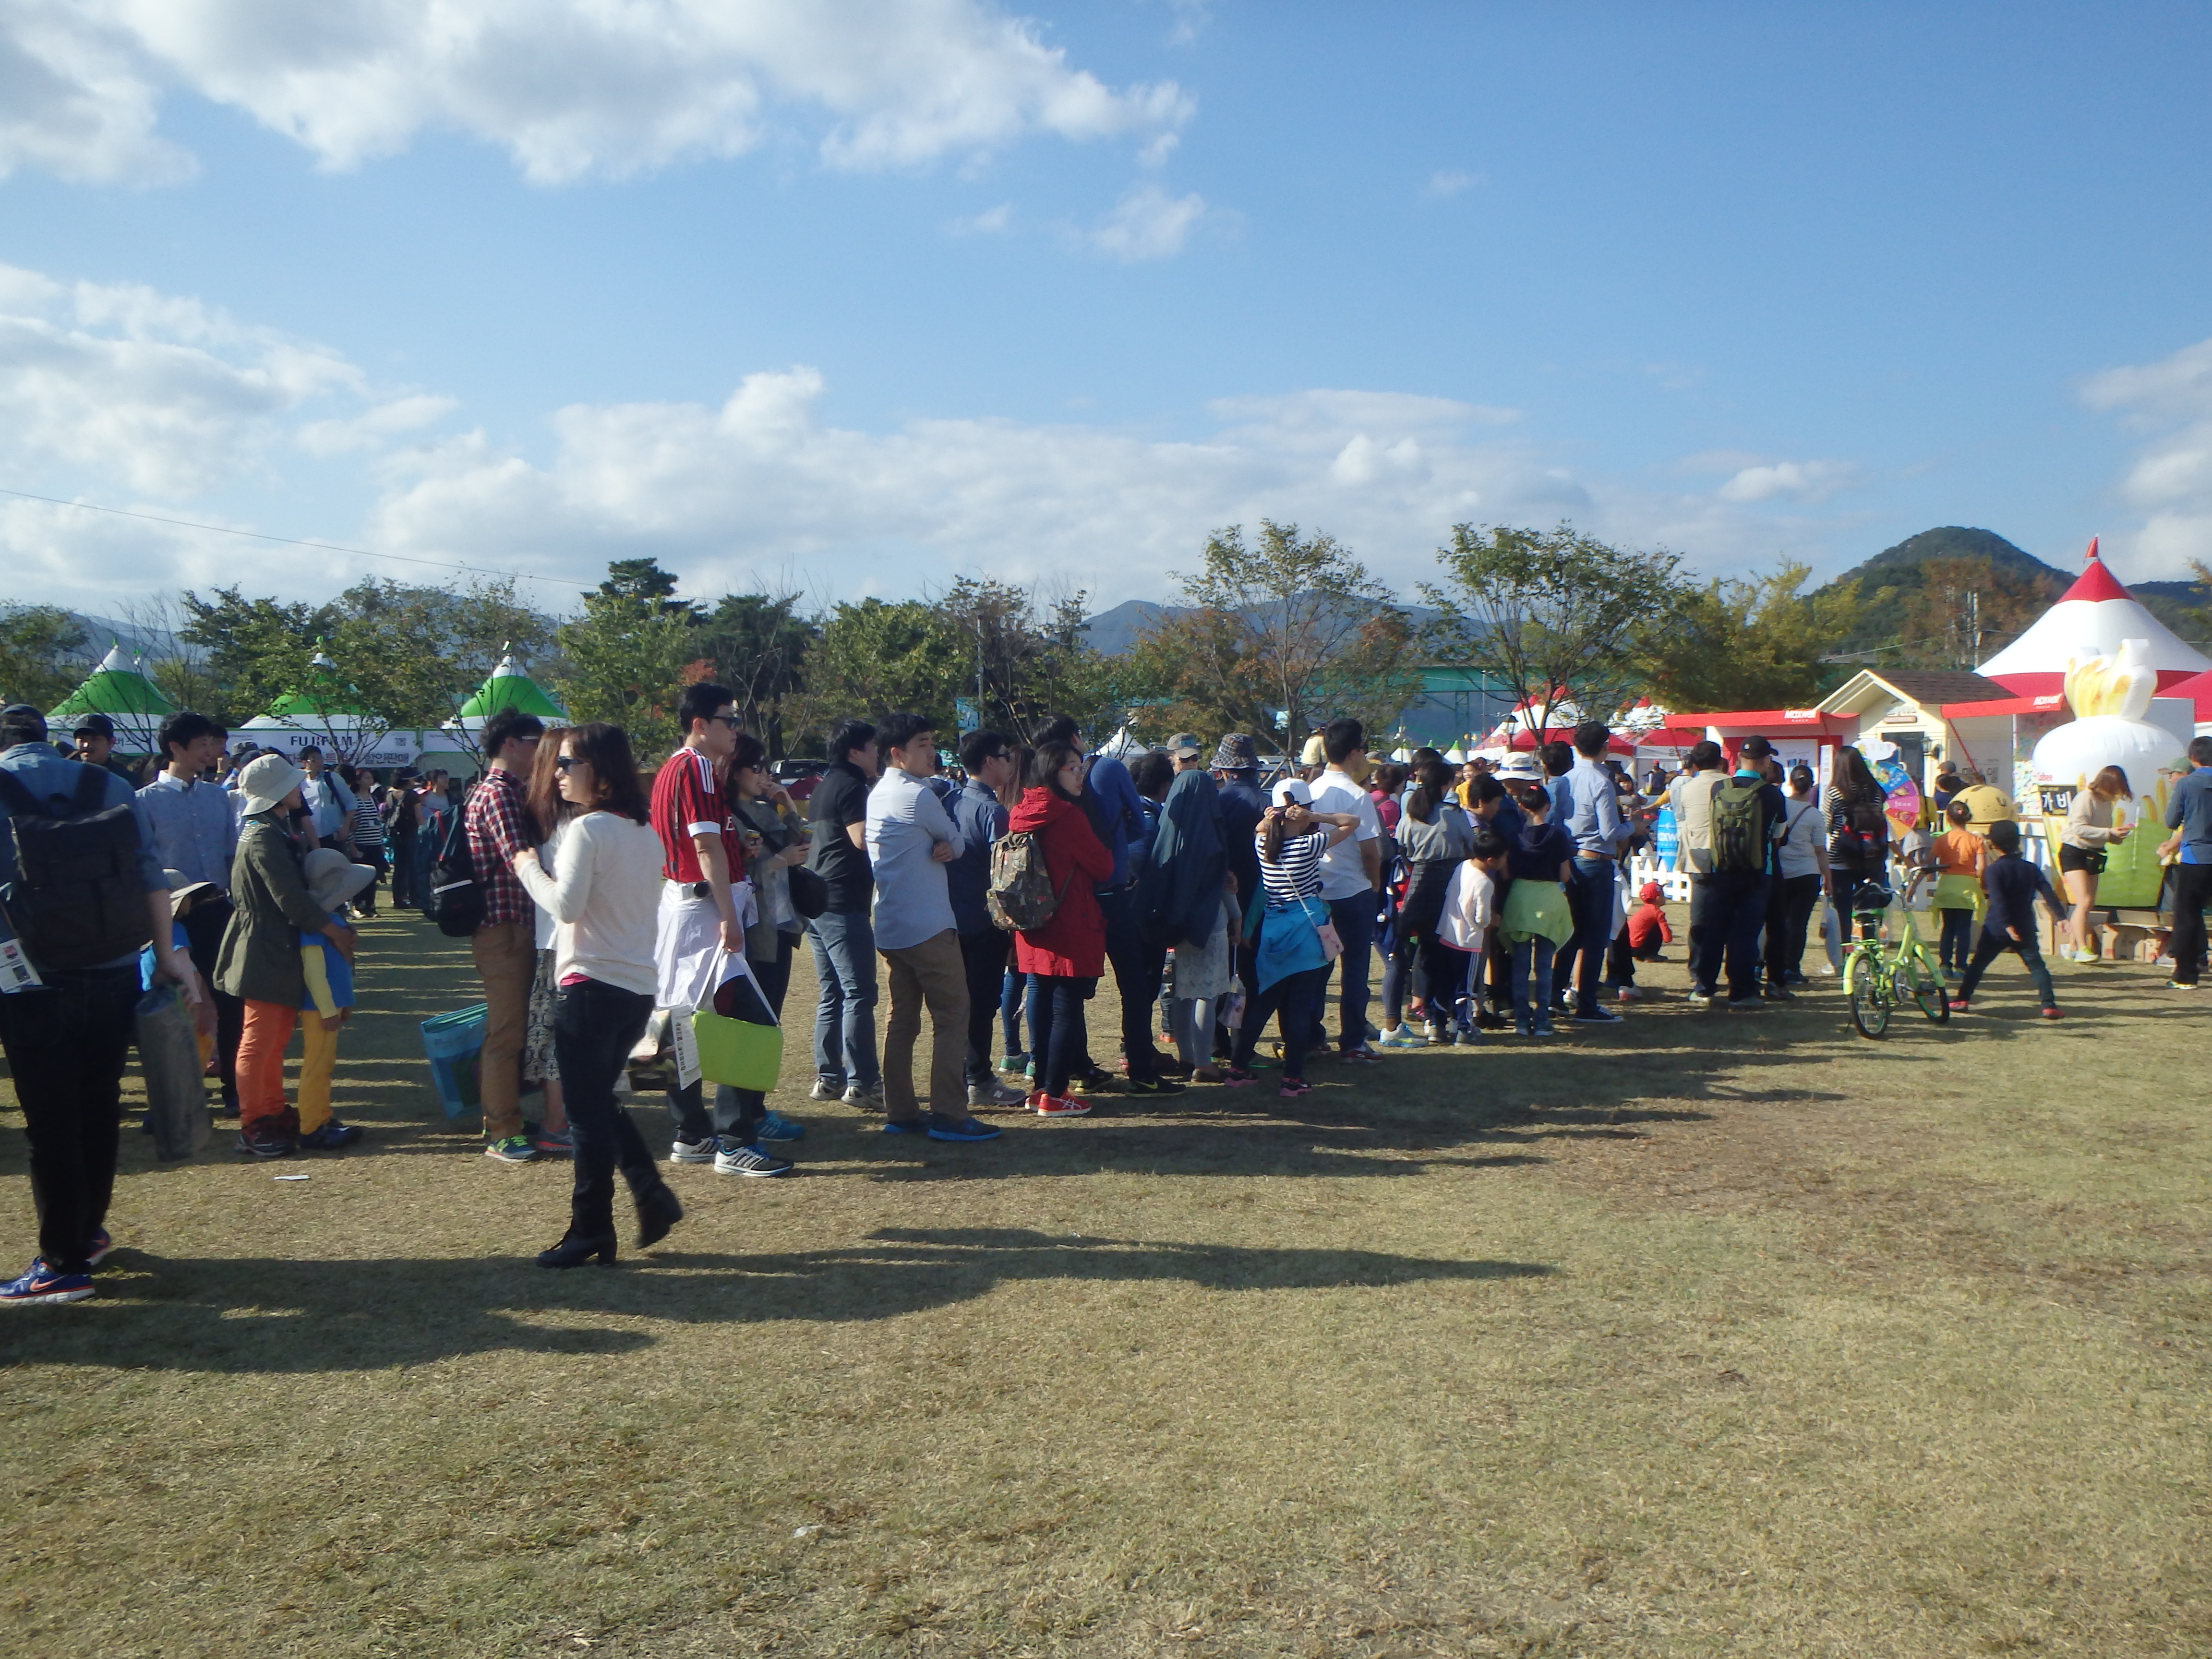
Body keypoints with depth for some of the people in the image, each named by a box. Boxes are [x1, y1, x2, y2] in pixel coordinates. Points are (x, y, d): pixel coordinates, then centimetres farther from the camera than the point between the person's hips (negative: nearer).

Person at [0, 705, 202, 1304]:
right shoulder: (109, 786, 4)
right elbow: (150, 877, 1)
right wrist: (168, 954, 5)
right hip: (113, 973, 4)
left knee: (51, 1121, 3)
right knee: (99, 1107, 16)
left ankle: (63, 1264, 8)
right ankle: (89, 1231, 31)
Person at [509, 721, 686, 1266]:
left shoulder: (588, 828, -13)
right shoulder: (645, 830, 11)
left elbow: (565, 905, -21)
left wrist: (528, 867, -4)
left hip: (592, 986, -8)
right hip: (640, 985, 8)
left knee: (588, 1113, 1)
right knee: (601, 1100, 21)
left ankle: (591, 1232, 8)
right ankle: (652, 1196, 13)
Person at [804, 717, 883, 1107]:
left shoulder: (824, 786, 19)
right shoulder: (850, 786, -11)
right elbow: (862, 838, -22)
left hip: (816, 900, 10)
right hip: (843, 903, -10)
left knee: (831, 994, 13)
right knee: (859, 994, -7)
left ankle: (828, 1077, 16)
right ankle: (861, 1082, -7)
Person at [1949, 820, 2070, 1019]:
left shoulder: (1993, 870, -7)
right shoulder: (2031, 869, 6)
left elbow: (1998, 901, -18)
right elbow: (2049, 894, 1)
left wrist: (2007, 925, -22)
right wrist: (2061, 918, 0)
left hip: (1996, 928, -3)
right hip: (2025, 928, 3)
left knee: (1978, 964, 6)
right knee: (2036, 965, 5)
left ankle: (1962, 1000, 3)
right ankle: (2049, 1005, -5)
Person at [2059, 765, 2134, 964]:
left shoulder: (2108, 802, 11)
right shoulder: (2085, 798, -14)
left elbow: (2104, 833, 16)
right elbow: (2079, 828, -23)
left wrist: (2117, 834, -4)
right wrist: (2108, 833, -25)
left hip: (2093, 854, 9)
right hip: (2074, 852, -9)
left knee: (2088, 905, 9)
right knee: (2084, 901, -17)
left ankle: (2073, 948, 16)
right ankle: (2082, 949, -16)